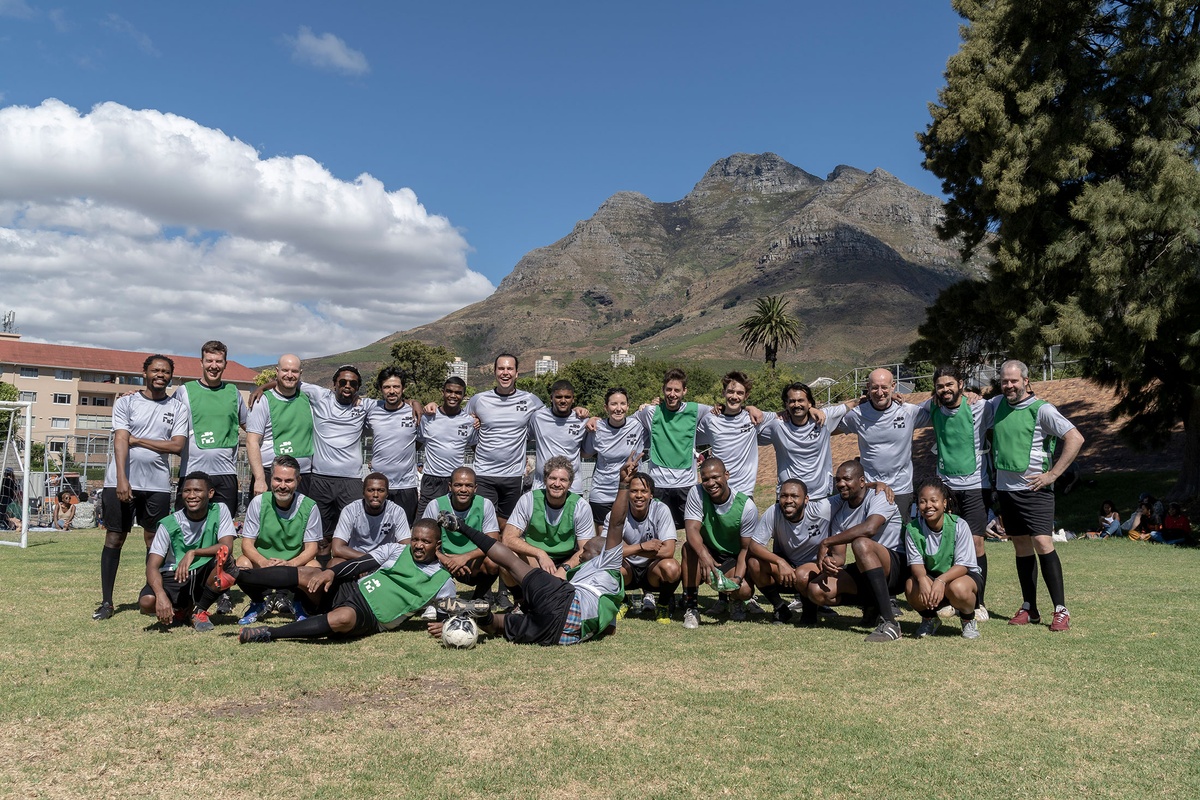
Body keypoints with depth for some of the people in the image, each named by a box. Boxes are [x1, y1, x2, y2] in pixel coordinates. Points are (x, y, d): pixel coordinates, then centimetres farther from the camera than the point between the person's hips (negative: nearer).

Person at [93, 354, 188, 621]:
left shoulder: (176, 407, 6)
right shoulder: (126, 402, 3)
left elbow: (177, 446, -5)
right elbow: (120, 441, -7)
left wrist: (136, 440, -7)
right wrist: (121, 479, -18)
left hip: (157, 484, 1)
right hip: (121, 481, -1)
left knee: (155, 540, 5)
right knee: (114, 538, 3)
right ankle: (106, 601, 8)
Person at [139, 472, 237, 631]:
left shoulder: (220, 511, -6)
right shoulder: (169, 524, -9)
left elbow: (226, 546, -18)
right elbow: (152, 566, -15)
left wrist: (193, 553, -31)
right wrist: (161, 595, -34)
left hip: (205, 577, 0)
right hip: (174, 577, 0)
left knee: (223, 557, -31)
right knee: (147, 602, -31)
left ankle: (199, 610, -7)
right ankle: (181, 610, 7)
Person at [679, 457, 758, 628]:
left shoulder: (746, 506, -18)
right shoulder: (697, 493, -17)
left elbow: (746, 548, -13)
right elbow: (692, 529, -28)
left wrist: (737, 578, -29)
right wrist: (704, 556, -48)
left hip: (732, 558, -1)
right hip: (707, 551, 1)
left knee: (745, 590, -28)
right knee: (690, 547, -33)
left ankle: (735, 601, 14)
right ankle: (691, 607, -22)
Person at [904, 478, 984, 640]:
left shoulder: (959, 525, -18)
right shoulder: (912, 529, -11)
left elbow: (963, 565, -21)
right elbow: (916, 562, -14)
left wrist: (941, 581, -39)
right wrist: (922, 579, -38)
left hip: (963, 574, -2)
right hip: (930, 575, 2)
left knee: (958, 588, -38)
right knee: (911, 586, -31)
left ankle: (968, 620, 0)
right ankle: (929, 619, 5)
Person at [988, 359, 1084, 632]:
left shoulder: (1041, 409, -9)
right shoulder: (996, 405, 9)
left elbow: (1076, 438, -14)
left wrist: (1053, 474, -14)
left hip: (1033, 488, -5)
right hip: (1005, 487, 6)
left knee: (1042, 543, -13)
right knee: (1021, 546, 10)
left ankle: (1061, 610, -5)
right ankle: (1029, 609, 16)